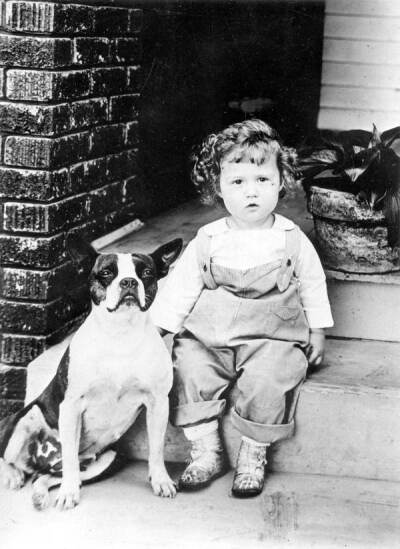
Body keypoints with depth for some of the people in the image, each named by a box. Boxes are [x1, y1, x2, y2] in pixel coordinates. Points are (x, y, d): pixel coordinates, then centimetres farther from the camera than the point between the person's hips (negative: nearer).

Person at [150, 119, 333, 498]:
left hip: (271, 339, -2)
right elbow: (179, 290, 4)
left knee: (268, 381, -28)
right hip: (207, 338, 2)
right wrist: (155, 331, 0)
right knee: (188, 370, -22)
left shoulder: (293, 241, 1)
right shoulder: (206, 243, 1)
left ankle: (253, 456, -7)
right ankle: (206, 452, -7)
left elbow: (312, 288, 12)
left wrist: (317, 332, 12)